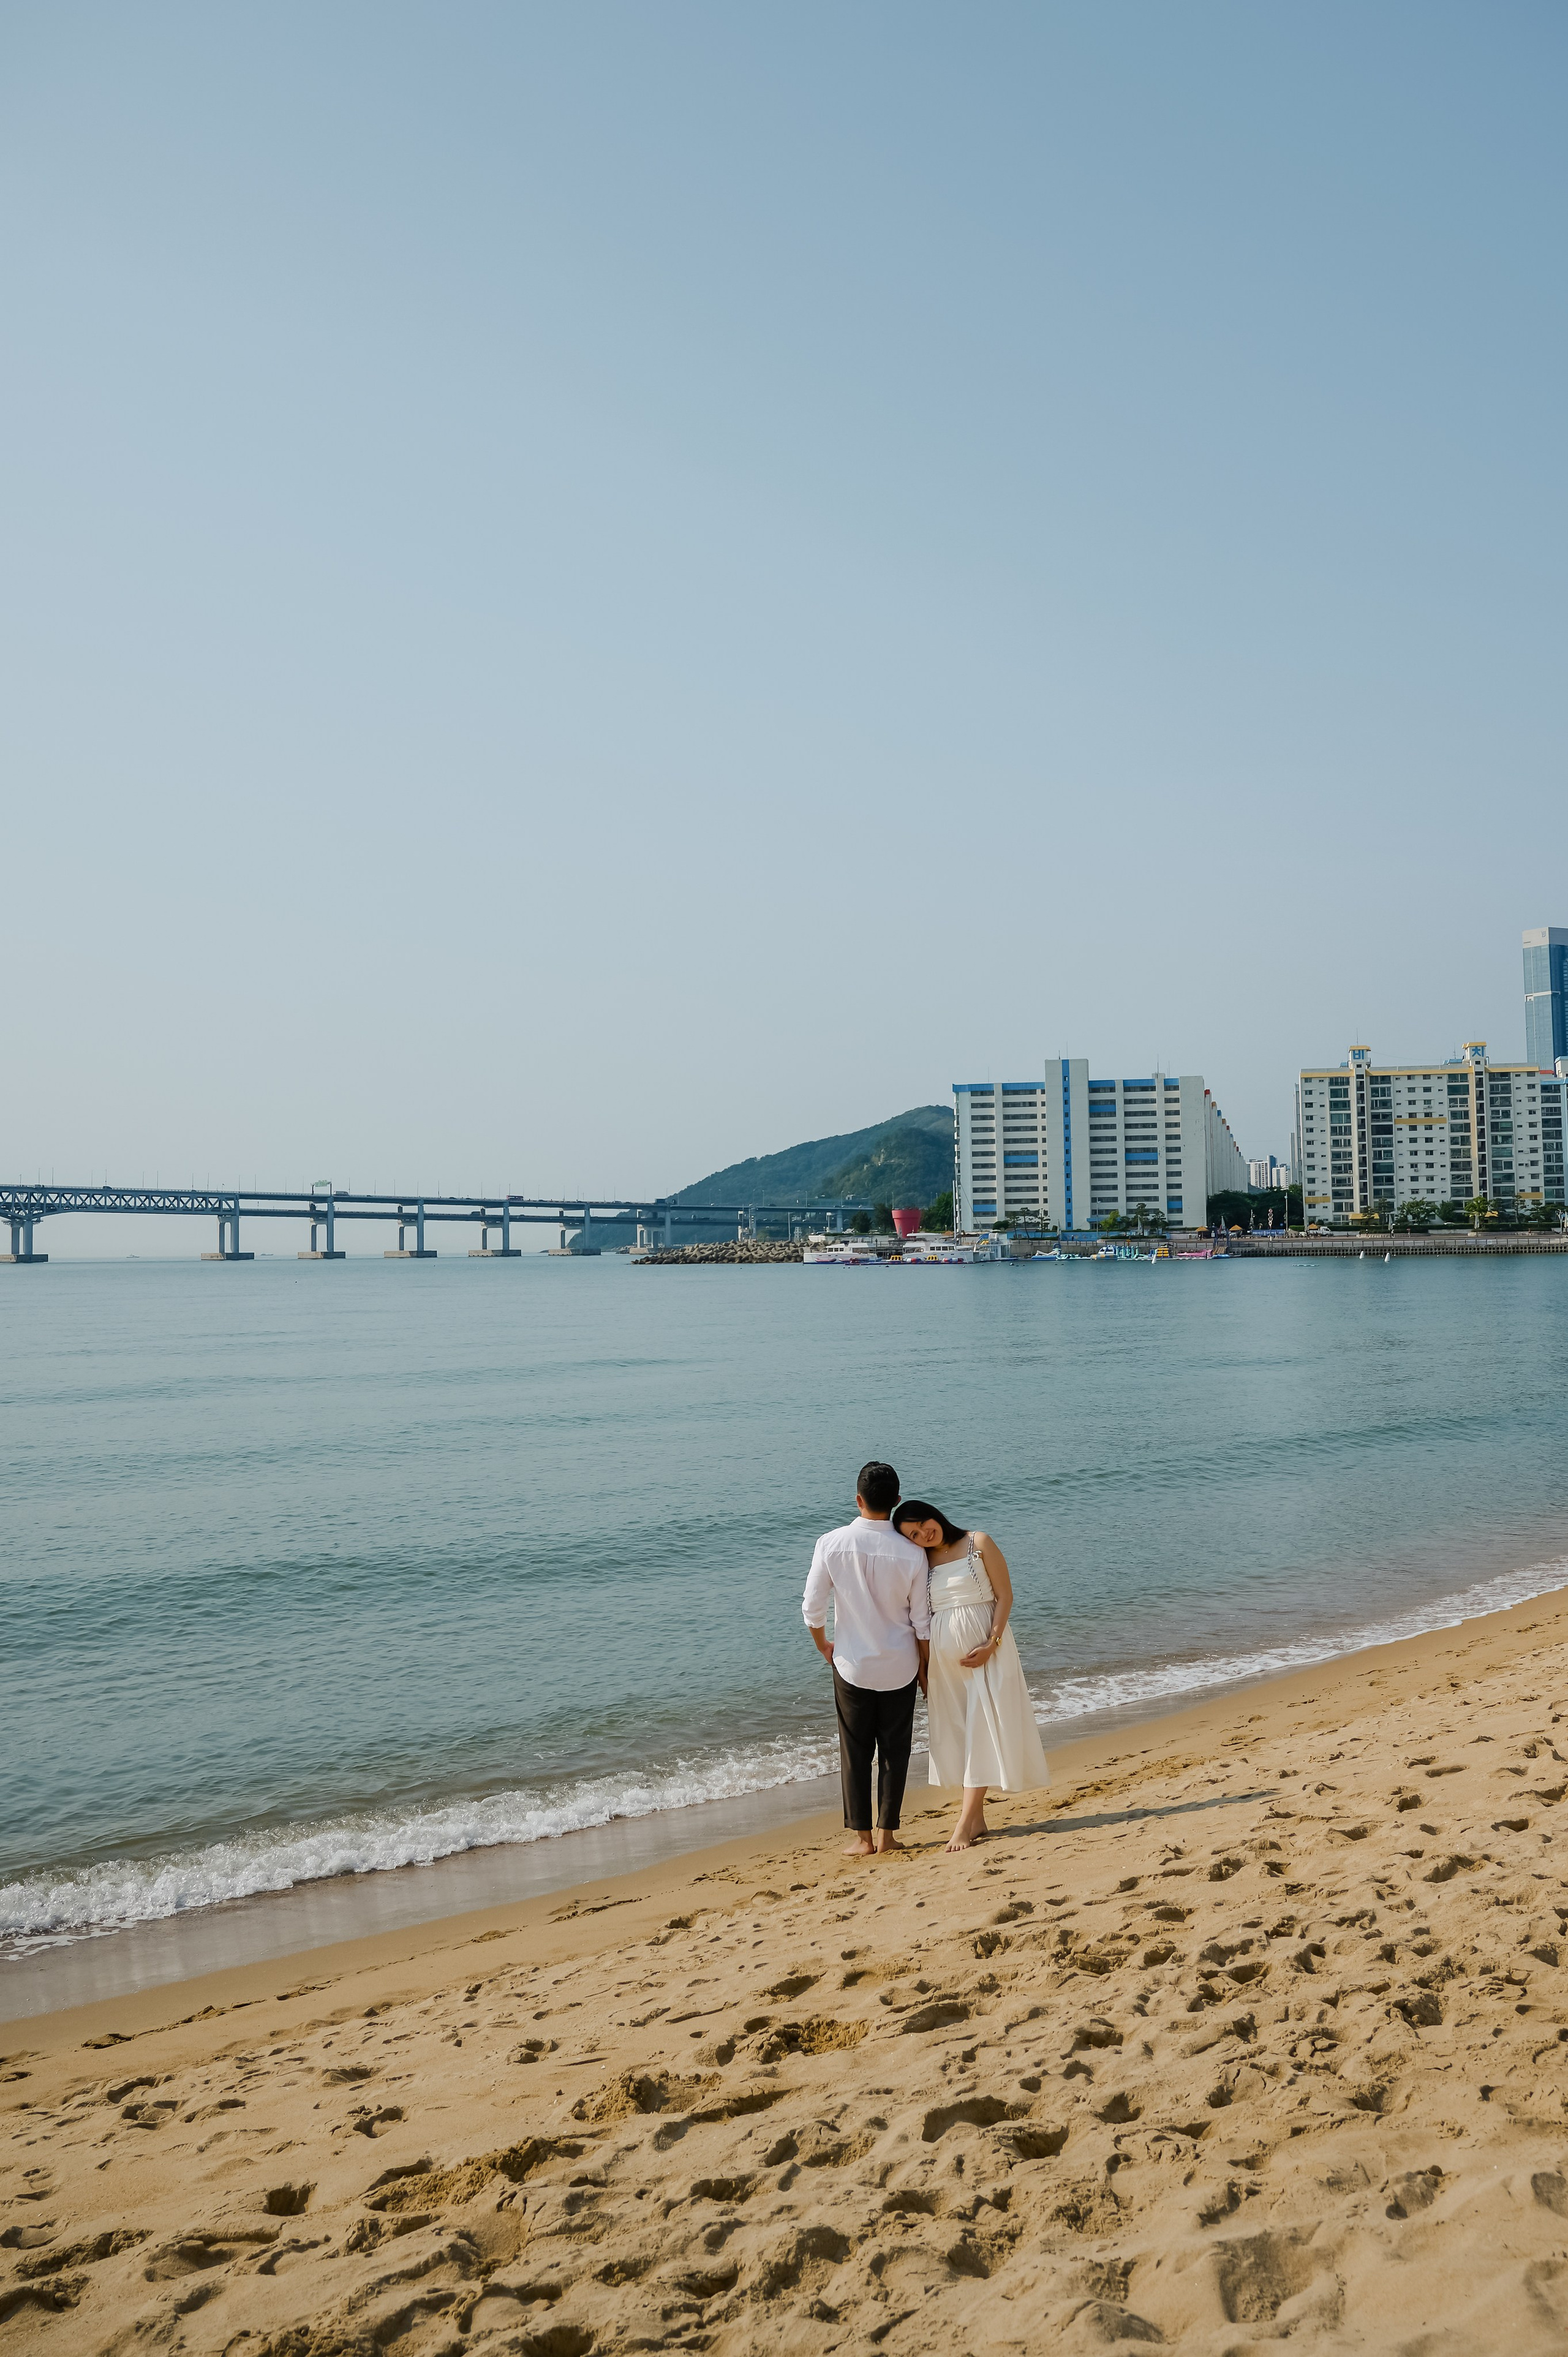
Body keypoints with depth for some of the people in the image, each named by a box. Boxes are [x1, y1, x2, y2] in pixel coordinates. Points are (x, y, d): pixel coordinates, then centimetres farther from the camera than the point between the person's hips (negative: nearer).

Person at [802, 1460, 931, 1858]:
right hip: (901, 1667, 1)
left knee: (855, 1751, 11)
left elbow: (812, 1607, -8)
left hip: (853, 1665, -1)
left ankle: (862, 1836, 16)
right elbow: (921, 1620, -5)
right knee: (895, 1749, 13)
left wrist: (823, 1646, 11)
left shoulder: (831, 1544, -13)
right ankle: (887, 1832, 20)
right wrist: (925, 1666, 10)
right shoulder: (912, 1553, -12)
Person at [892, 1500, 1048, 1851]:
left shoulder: (979, 1543, -3)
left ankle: (967, 1820, -6)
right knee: (956, 1732, 6)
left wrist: (991, 1645, -16)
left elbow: (1004, 1596, -6)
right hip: (943, 1656, 5)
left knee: (980, 1729, -5)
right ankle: (976, 1818, 13)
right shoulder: (922, 1562, 9)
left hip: (984, 1649, -5)